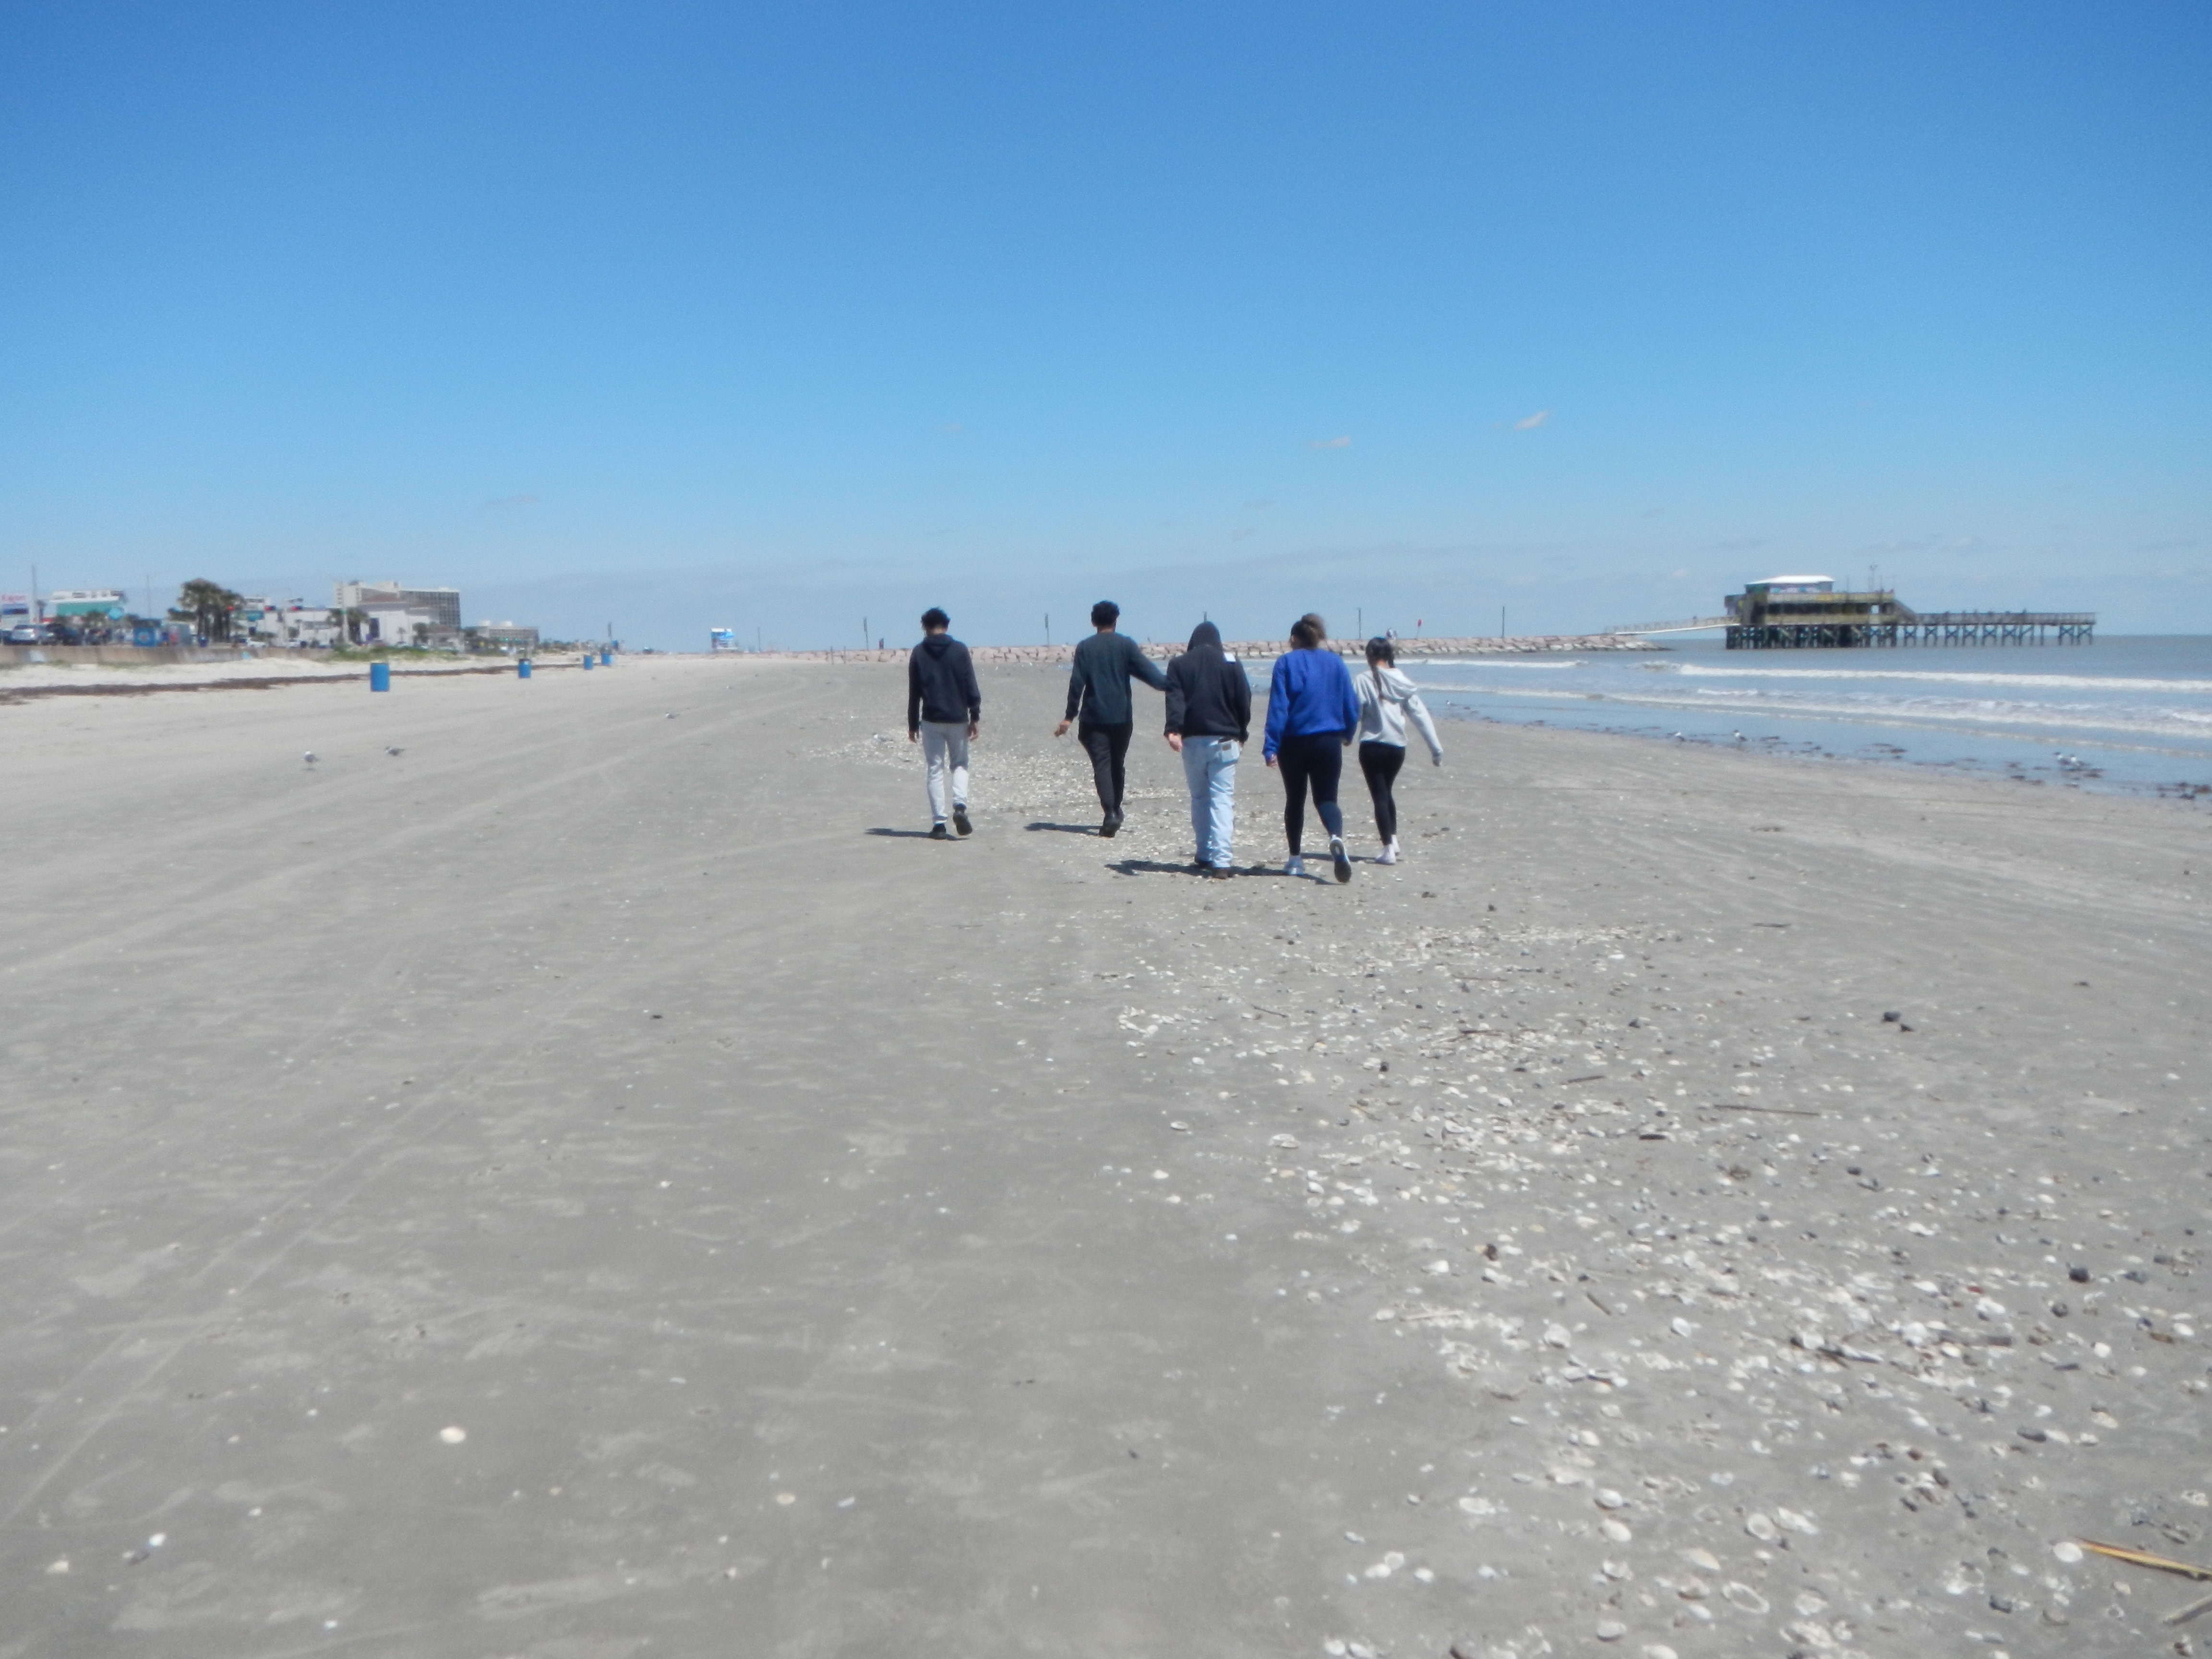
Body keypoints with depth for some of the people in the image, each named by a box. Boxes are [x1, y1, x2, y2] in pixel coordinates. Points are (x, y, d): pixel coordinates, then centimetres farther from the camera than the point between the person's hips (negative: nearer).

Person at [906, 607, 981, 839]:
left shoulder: (918, 653, 2)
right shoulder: (959, 650, 0)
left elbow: (914, 692, 3)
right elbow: (971, 687, -3)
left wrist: (913, 725, 9)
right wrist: (975, 717, 3)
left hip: (931, 720, 0)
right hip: (958, 718, 0)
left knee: (935, 770, 5)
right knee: (960, 764, 15)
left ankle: (939, 823, 0)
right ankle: (960, 806, -9)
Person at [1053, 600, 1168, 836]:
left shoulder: (1085, 648, 1)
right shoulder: (1127, 646, 1)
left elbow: (1076, 683, -4)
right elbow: (1150, 674, -6)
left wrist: (1070, 717, -1)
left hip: (1094, 718, -1)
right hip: (1122, 717, 1)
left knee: (1102, 765, -4)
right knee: (1118, 764, 16)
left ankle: (1110, 813, -19)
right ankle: (1116, 810, 26)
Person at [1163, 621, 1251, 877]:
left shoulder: (1179, 665, 7)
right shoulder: (1231, 664, 7)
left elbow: (1175, 700, -7)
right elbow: (1244, 702, 6)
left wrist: (1173, 730, -17)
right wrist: (1242, 735, 16)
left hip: (1192, 739, 1)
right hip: (1224, 740, -1)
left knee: (1199, 798, 15)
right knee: (1223, 799, -3)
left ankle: (1205, 856, 19)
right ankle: (1221, 861, -14)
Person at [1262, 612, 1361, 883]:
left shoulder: (1286, 663, -3)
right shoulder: (1336, 663, 5)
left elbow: (1278, 706, -9)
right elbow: (1352, 704, 8)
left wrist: (1271, 746, -11)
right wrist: (1348, 734, 25)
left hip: (1294, 743, -1)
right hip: (1328, 742, 1)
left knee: (1295, 800, 14)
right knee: (1326, 798, 5)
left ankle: (1295, 859, 18)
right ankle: (1337, 838, -26)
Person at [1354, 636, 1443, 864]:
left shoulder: (1365, 680, -8)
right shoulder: (1403, 681, 4)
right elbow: (1420, 715, 3)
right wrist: (1436, 747, 5)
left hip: (1372, 746, -5)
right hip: (1398, 746, 5)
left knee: (1379, 796, 0)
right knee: (1386, 791, 24)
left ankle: (1388, 849, -6)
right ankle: (1394, 839, 22)